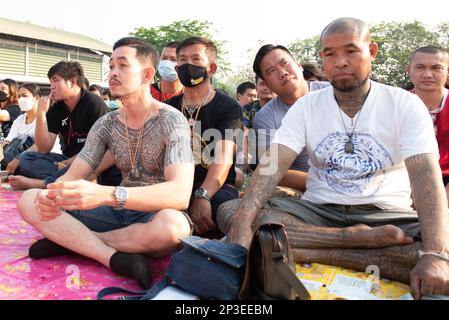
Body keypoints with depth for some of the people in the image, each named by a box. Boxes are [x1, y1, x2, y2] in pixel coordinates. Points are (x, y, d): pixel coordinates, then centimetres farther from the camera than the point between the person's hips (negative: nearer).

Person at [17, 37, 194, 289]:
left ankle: (69, 240, -18)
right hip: (120, 212, 5)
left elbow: (180, 194, -29)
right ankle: (115, 257, -24)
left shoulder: (171, 120, -15)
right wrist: (52, 194, -25)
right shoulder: (106, 124, 4)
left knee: (172, 225, -41)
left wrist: (106, 195, -41)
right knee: (29, 201, -8)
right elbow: (73, 176, 1)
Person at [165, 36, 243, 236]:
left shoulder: (228, 107, 4)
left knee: (223, 204, -38)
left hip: (215, 186, -2)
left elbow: (224, 158, -12)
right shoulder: (169, 107, 20)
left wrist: (202, 196, -30)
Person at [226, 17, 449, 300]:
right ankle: (355, 238, -20)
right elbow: (273, 165, -10)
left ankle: (316, 253, -25)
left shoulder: (405, 104, -1)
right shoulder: (306, 107, 3)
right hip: (318, 211, 2)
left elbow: (426, 175, -14)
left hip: (386, 215, -1)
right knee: (229, 211, -23)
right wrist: (243, 219, -29)